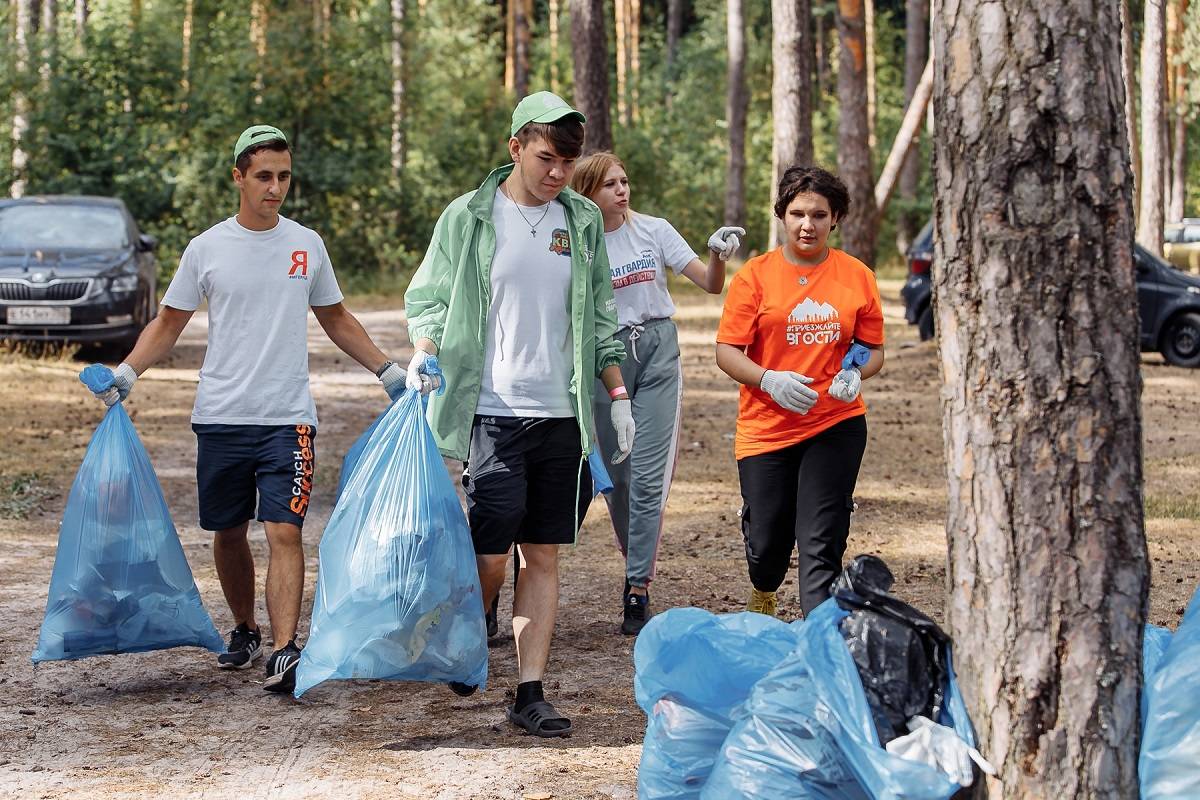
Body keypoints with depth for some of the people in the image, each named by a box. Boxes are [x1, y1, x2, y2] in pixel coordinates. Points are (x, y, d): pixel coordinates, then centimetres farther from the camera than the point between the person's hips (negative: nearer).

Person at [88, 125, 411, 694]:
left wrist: (388, 371, 14)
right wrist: (125, 372, -6)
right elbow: (169, 324, 9)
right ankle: (244, 633, 31)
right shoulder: (207, 249, 2)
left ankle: (284, 652, -19)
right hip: (221, 415, 1)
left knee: (284, 531, -14)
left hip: (289, 417, -1)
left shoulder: (306, 245, 7)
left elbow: (335, 319, 20)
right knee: (229, 533, 11)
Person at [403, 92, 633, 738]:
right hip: (493, 412, -4)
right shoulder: (468, 218, -1)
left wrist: (618, 395, 14)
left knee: (543, 557, 4)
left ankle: (530, 692, 7)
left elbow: (600, 319, 17)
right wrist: (423, 354, -16)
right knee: (490, 556, -7)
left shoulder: (583, 222, 10)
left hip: (562, 415, 4)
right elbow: (429, 299, 2)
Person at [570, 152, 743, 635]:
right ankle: (637, 564, 30)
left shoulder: (654, 231, 0)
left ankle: (637, 590, -7)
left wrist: (718, 256, -22)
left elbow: (710, 284, -3)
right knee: (616, 475, 7)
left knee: (649, 476, -8)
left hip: (657, 350, -1)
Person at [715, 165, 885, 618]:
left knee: (821, 544, -8)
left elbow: (874, 350, 12)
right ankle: (762, 599, 41)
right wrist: (769, 380, -21)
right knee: (767, 541, 7)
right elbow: (726, 351, -3)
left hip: (836, 423, 0)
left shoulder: (856, 276, 4)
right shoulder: (755, 275, -1)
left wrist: (856, 373, -11)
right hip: (766, 425, 0)